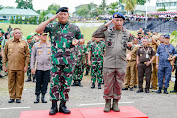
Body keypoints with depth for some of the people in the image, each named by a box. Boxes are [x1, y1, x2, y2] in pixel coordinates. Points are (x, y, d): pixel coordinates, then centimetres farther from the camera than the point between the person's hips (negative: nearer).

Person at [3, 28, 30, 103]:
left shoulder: (24, 43, 5)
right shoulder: (8, 43, 10)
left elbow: (27, 55, 4)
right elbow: (5, 55, 12)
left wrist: (26, 66, -3)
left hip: (20, 67, -1)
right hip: (10, 67, 1)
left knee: (20, 83, 3)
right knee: (11, 83, 5)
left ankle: (18, 97, 13)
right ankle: (12, 97, 17)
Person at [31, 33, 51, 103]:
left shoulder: (50, 44, 8)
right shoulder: (36, 45, 5)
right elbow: (32, 56, 6)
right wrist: (32, 67, 0)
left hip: (47, 67, 1)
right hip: (38, 67, -1)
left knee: (45, 82, 4)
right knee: (38, 83, 3)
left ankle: (43, 97, 15)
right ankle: (37, 97, 13)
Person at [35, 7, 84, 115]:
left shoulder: (74, 28, 11)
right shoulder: (52, 26, 7)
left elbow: (82, 40, 19)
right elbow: (38, 30, -6)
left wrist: (77, 41, -6)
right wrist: (51, 19, -6)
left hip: (69, 60, 1)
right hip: (56, 60, -1)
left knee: (66, 84, 5)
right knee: (54, 83, -1)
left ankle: (63, 105, 16)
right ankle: (54, 106, 10)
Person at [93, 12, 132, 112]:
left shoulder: (127, 33, 11)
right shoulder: (107, 31, 3)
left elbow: (130, 43, 24)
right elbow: (95, 35, -9)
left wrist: (130, 45, -1)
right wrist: (106, 25, -12)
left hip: (121, 64, 2)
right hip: (109, 63, -2)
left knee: (118, 85, 8)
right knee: (108, 84, 3)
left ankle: (115, 103, 22)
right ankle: (107, 103, 18)